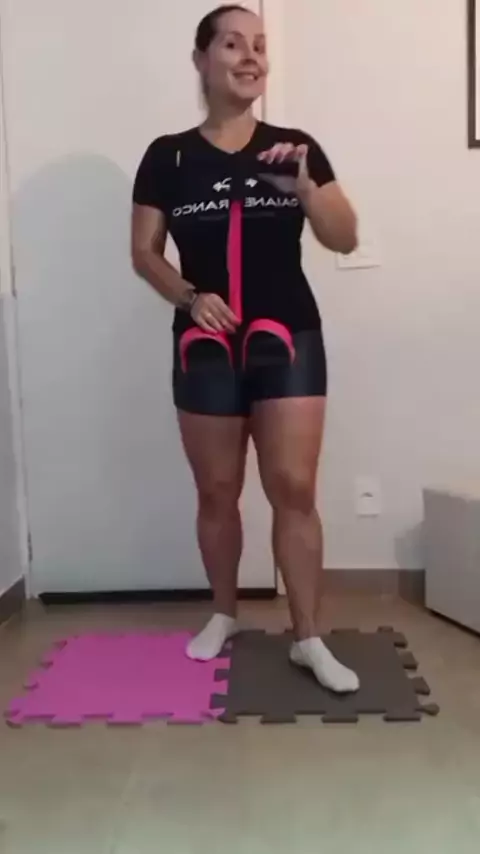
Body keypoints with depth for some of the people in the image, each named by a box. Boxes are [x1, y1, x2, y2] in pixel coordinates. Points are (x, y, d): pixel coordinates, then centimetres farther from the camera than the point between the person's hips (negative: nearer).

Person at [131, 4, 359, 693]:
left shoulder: (295, 146, 4)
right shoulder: (168, 157, 3)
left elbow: (346, 240, 1)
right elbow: (144, 252, 4)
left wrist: (303, 186, -16)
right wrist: (189, 296, -13)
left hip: (288, 340, 0)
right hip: (205, 347, 0)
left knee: (294, 488, -4)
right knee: (217, 491, 8)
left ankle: (309, 638, 9)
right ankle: (224, 615, 30)